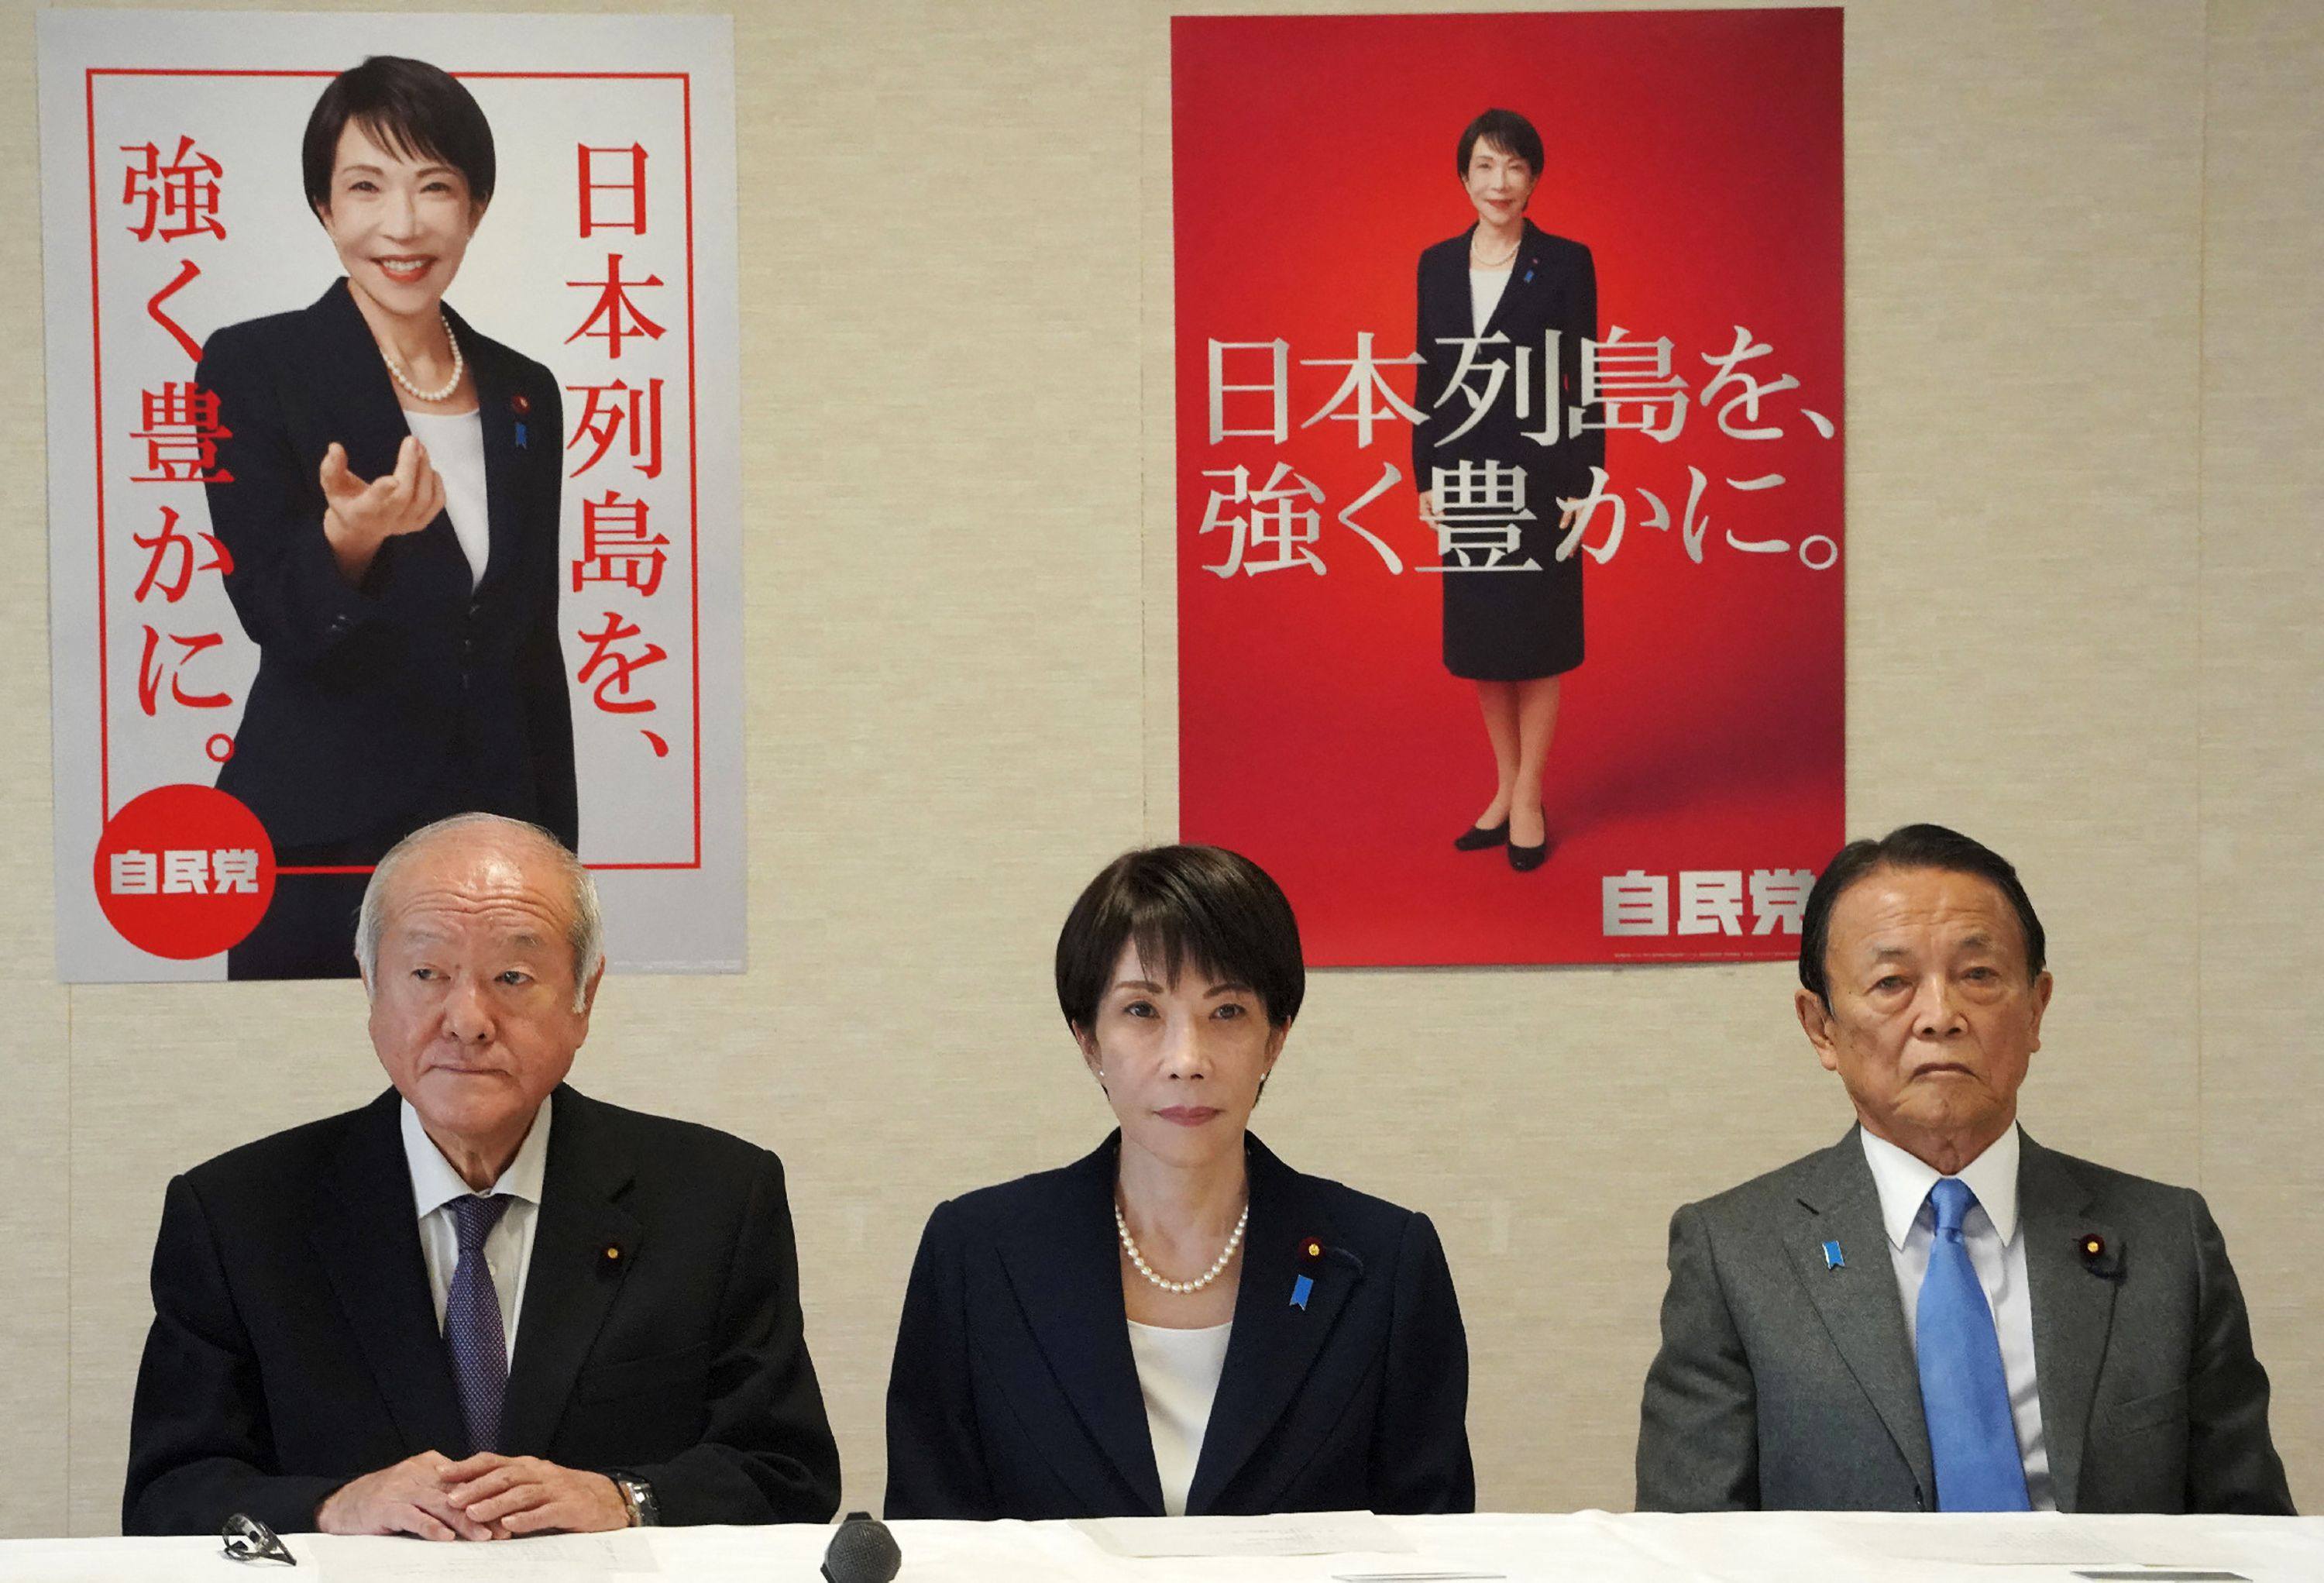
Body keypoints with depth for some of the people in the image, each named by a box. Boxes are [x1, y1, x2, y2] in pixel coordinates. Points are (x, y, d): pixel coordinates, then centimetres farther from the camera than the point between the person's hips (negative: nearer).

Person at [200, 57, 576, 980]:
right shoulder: (253, 368, -5)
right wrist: (350, 538, -32)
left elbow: (535, 648, 12)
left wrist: (558, 861, 10)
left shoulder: (526, 395, 8)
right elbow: (273, 616, -11)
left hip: (494, 828, 4)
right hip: (320, 848, -4)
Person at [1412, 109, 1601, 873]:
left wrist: (1581, 483, -9)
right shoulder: (1438, 265, 6)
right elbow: (1428, 377, 9)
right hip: (1464, 475, 4)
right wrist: (1425, 477, 5)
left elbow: (1583, 379, -5)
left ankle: (1529, 799, 12)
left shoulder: (1565, 263, -4)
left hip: (1540, 472, -4)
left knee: (1539, 638, 3)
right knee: (1480, 639, 10)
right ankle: (1505, 788, 23)